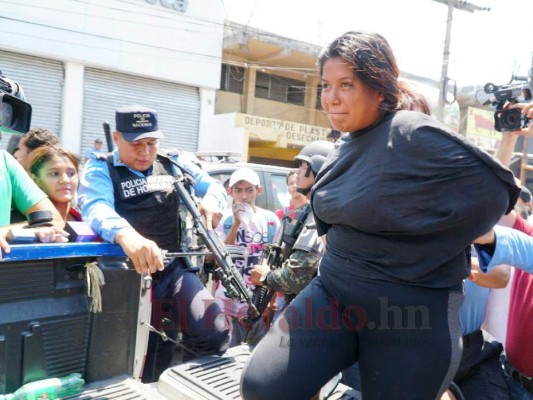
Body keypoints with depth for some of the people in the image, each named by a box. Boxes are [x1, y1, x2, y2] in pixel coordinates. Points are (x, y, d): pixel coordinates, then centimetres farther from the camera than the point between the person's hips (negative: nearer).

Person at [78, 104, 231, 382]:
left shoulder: (174, 165, 11)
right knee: (143, 362, 4)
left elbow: (215, 186, 20)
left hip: (177, 269, 3)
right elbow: (96, 208, -23)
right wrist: (126, 234, -46)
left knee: (215, 335, -15)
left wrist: (211, 200, -7)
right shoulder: (100, 170, -1)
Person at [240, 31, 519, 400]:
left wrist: (424, 247, -7)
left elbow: (494, 187, -14)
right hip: (333, 290, 6)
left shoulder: (413, 136, -16)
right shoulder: (347, 150, 8)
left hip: (409, 310, -6)